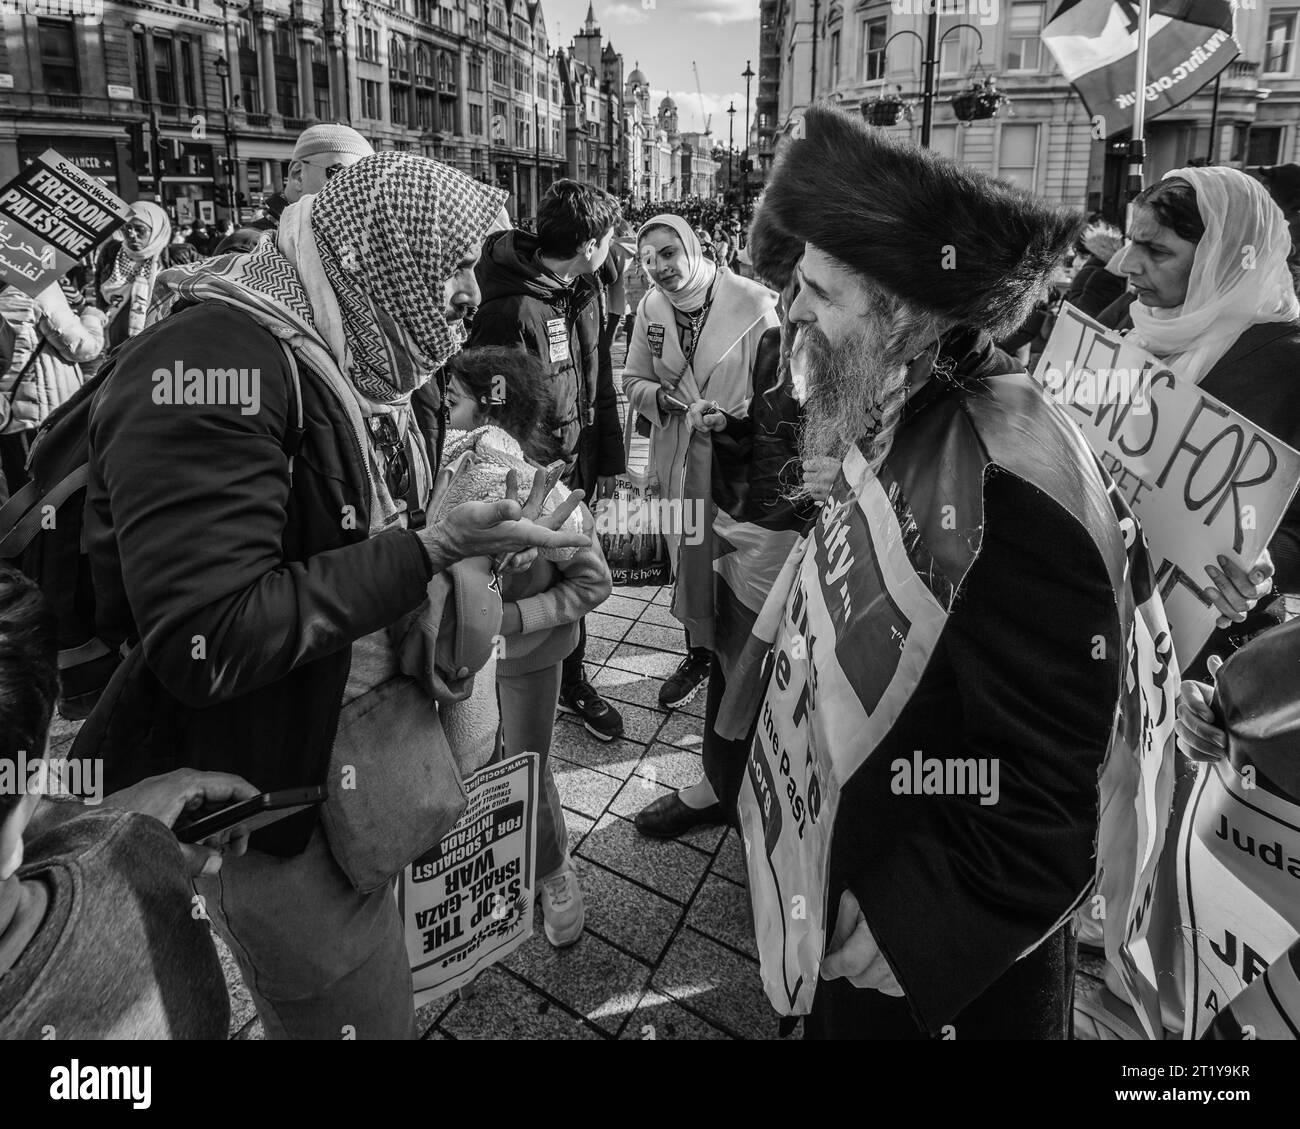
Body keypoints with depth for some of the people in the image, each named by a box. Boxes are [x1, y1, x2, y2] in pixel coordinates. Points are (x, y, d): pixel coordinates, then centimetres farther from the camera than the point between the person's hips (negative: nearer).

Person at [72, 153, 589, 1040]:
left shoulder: (358, 359, 6)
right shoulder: (213, 358, -24)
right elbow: (203, 644, -31)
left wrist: (481, 543, -3)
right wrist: (433, 550, -30)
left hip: (372, 751, 9)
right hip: (276, 793, -8)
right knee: (361, 1015, 10)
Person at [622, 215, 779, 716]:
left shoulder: (752, 302, -15)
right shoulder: (650, 308, 2)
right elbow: (633, 380, 12)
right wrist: (659, 397, -9)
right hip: (680, 458, 5)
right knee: (689, 557, 16)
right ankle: (699, 652, 37)